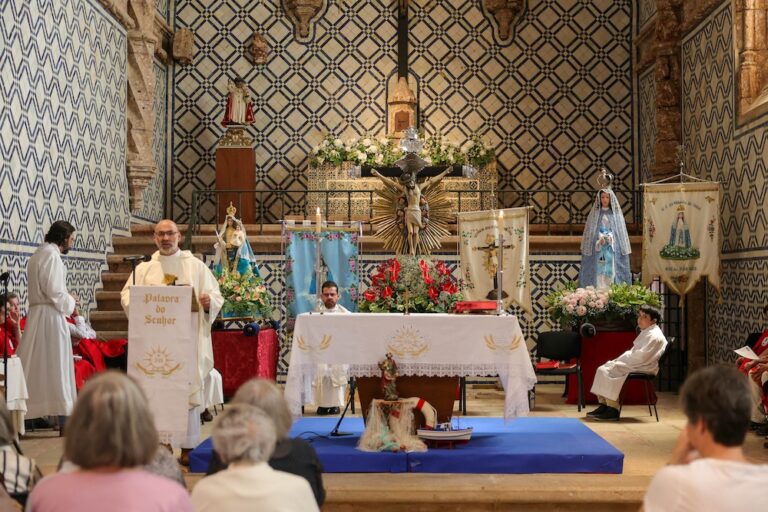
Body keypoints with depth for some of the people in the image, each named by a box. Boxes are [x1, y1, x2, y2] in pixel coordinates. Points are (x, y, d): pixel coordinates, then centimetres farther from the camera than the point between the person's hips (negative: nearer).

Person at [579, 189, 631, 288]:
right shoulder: (594, 214, 8)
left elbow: (621, 232, 6)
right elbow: (589, 233, 6)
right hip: (597, 249, 0)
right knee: (598, 272, -7)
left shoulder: (616, 214, 8)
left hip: (613, 250, 0)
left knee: (612, 272, -5)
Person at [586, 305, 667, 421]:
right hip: (636, 364, 11)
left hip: (645, 368, -11)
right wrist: (619, 359, 8)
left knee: (610, 371, -23)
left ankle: (612, 410, -20)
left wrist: (621, 359, -13)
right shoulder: (646, 333, 20)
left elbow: (641, 356, -23)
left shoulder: (654, 336, -14)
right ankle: (603, 405, -2)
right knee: (602, 369, -1)